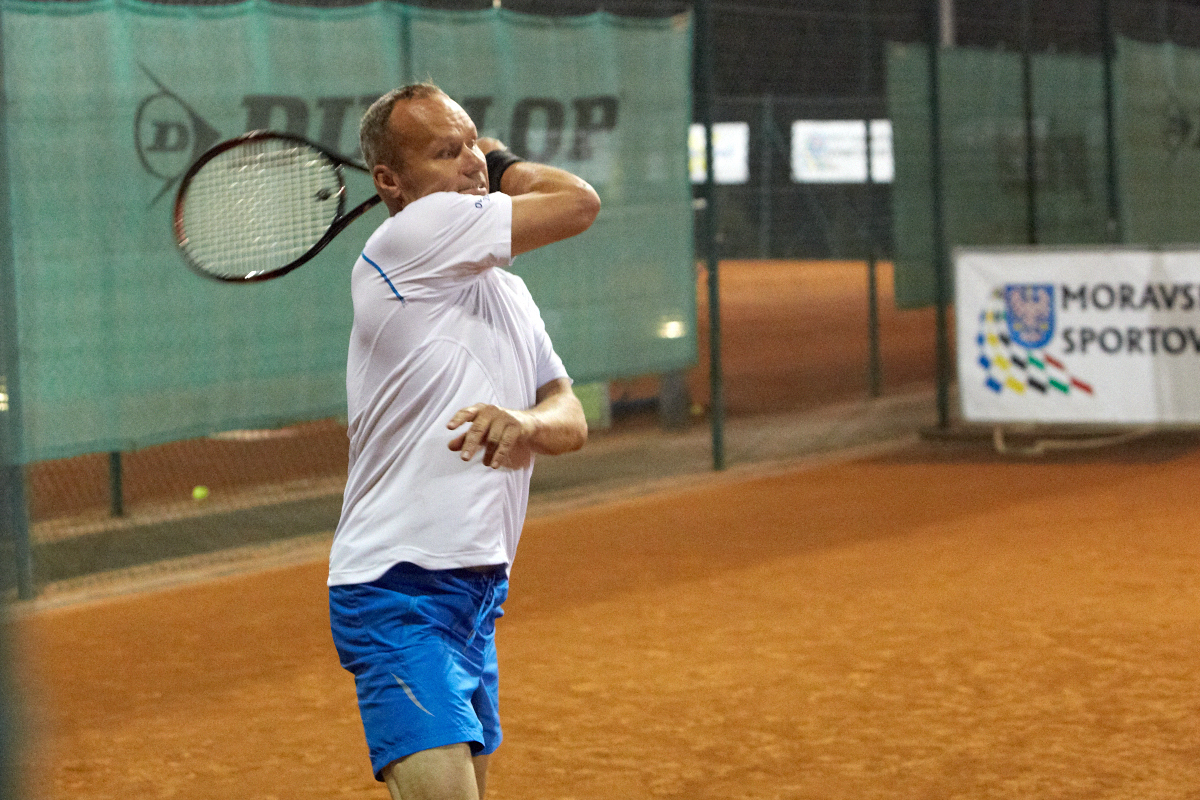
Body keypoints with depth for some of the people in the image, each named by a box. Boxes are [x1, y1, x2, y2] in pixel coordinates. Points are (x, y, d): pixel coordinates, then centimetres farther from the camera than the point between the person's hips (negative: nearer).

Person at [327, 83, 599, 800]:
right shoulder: (414, 234, -10)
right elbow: (579, 203, -6)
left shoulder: (506, 289, 18)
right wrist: (507, 164, 11)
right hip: (401, 592, -9)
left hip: (478, 592, 9)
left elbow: (571, 419, 9)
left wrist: (526, 425, -12)